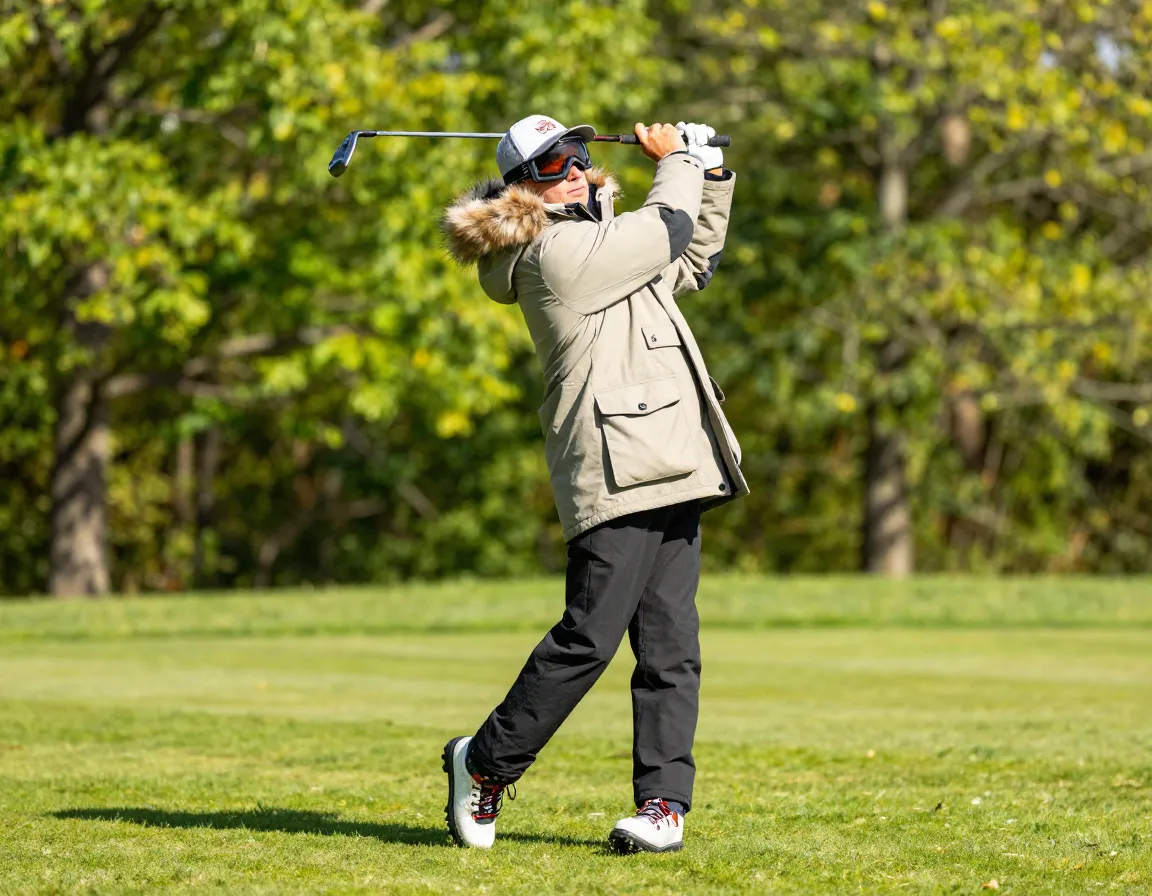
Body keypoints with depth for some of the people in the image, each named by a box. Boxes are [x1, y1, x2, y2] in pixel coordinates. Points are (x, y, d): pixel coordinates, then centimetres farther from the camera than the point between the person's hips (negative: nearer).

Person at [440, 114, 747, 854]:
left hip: (669, 473, 10)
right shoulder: (557, 253, -8)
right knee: (589, 639, -11)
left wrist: (713, 176, 26)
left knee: (670, 646, 2)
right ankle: (486, 764, 5)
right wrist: (676, 161, 17)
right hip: (616, 468, -10)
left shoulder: (599, 246, 23)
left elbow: (694, 262, 38)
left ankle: (664, 800, 1)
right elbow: (669, 228, -2)